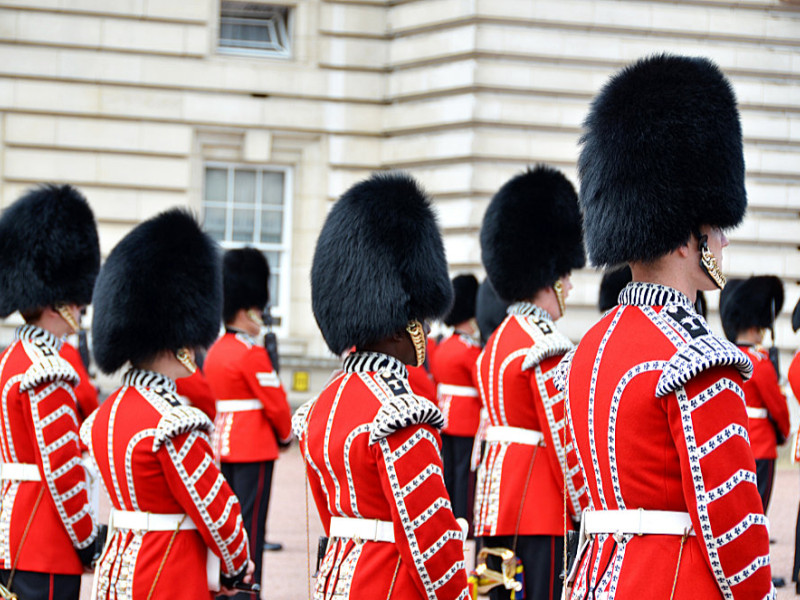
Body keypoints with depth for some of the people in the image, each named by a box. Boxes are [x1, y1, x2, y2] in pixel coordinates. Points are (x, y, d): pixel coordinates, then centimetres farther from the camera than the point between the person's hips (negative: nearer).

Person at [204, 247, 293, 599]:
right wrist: (286, 435, 6)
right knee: (250, 524, -5)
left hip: (223, 447, 8)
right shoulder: (252, 353, -15)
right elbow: (275, 403, -13)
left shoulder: (215, 352, 10)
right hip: (255, 450, -8)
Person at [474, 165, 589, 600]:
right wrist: (587, 512, -9)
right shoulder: (545, 347, -13)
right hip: (537, 512, -10)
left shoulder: (497, 341, 16)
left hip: (494, 500, 10)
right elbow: (564, 442, -15)